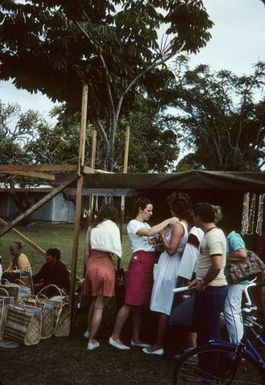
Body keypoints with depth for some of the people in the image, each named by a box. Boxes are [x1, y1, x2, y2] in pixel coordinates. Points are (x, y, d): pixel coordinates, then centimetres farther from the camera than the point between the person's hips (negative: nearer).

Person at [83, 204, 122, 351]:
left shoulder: (92, 227, 8)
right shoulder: (112, 226, -4)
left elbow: (87, 252, 8)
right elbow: (117, 250, -9)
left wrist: (88, 268, 17)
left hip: (92, 264, 5)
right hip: (105, 265, -5)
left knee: (95, 301, 26)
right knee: (99, 306, 3)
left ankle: (89, 330, 39)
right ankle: (91, 341, 8)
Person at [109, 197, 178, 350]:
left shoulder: (147, 225, 20)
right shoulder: (133, 224, -6)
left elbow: (153, 243, 12)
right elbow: (149, 232, -24)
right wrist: (168, 221, -20)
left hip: (149, 264, 8)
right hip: (139, 263, -8)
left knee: (141, 303, 10)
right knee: (131, 302, -8)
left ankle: (136, 338, 17)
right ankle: (115, 337, -1)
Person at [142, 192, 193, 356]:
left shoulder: (177, 225, -17)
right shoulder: (187, 225, 9)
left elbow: (171, 250, -20)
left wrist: (162, 234, -10)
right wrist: (160, 242, 11)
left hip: (169, 267, -9)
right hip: (177, 266, 9)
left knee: (164, 308, -3)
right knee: (169, 307, 15)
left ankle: (158, 345, 4)